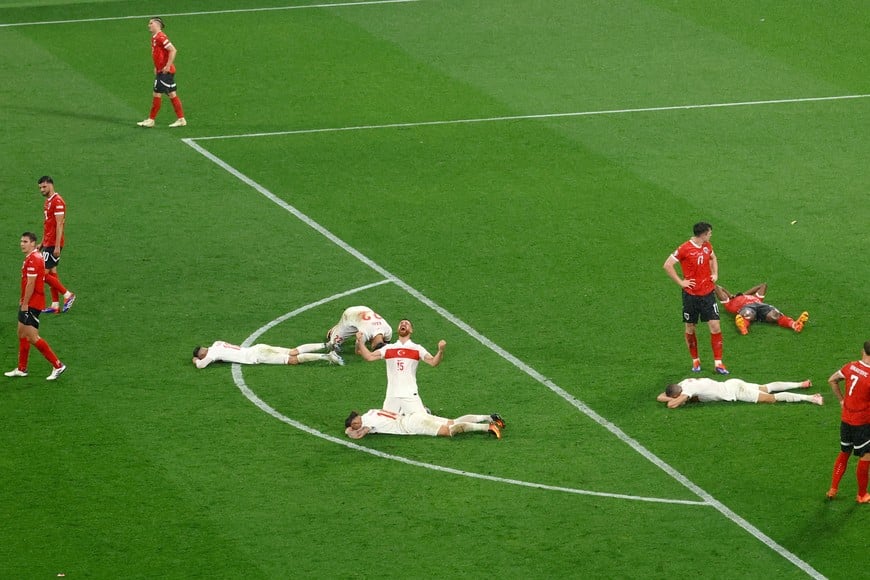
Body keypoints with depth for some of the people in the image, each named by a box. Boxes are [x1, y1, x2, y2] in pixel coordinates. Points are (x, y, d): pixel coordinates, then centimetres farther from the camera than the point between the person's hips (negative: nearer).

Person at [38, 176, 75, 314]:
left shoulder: (57, 202, -15)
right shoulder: (48, 201, 15)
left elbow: (59, 225, -19)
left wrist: (57, 246, -21)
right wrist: (43, 243, 20)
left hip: (53, 244, -10)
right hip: (48, 243, 10)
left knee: (45, 273, -10)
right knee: (52, 272, 9)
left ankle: (68, 295, -2)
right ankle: (55, 305, 12)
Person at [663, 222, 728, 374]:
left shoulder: (707, 246, 5)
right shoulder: (684, 249, -14)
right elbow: (667, 265, -13)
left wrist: (715, 274, 13)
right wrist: (681, 282, -13)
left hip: (707, 292, 4)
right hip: (691, 294, -4)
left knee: (715, 326, -5)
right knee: (690, 328, 7)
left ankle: (718, 363, -1)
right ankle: (695, 361, 23)